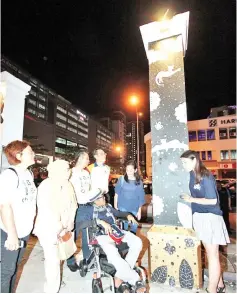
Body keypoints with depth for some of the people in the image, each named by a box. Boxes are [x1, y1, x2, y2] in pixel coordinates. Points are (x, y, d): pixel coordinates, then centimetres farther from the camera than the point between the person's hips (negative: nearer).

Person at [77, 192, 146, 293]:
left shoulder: (108, 207, 18)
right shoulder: (89, 210, 1)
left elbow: (118, 213, 34)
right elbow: (81, 223, -17)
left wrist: (128, 215, 12)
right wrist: (100, 221, -25)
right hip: (103, 236, -5)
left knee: (137, 242, -19)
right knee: (114, 256, -36)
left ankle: (120, 278, -19)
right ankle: (135, 280, -20)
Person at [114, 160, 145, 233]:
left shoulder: (139, 182, -6)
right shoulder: (122, 179, -8)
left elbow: (141, 198, 0)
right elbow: (117, 193, -1)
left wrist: (139, 211, 3)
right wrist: (115, 205, 0)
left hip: (134, 209, 1)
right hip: (123, 208, -1)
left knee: (134, 227, 12)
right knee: (124, 226, 10)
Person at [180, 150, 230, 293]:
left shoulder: (206, 176, -19)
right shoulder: (192, 175, 2)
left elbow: (213, 201, -19)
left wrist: (191, 199, -14)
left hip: (210, 218, -8)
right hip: (199, 217, 8)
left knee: (212, 255, 7)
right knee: (212, 253, 21)